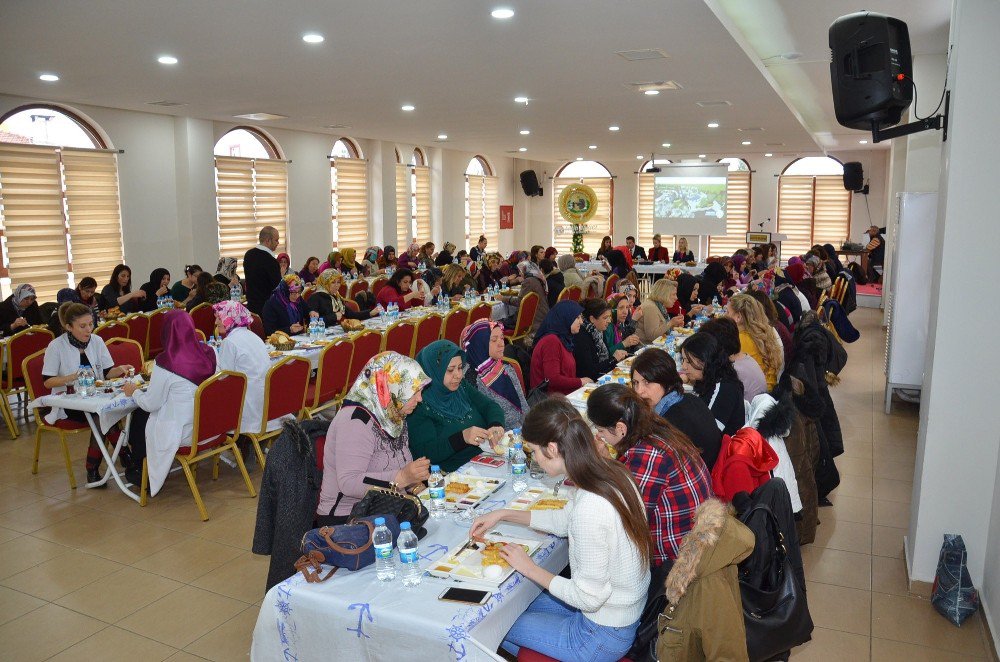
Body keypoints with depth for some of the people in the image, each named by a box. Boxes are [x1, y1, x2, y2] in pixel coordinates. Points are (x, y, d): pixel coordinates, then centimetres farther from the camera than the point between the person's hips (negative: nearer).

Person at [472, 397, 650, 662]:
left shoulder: (590, 509, -35)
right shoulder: (612, 471, -8)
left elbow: (588, 597, -25)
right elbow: (565, 520, 10)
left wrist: (530, 568, -13)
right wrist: (503, 515, 10)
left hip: (603, 636, -8)